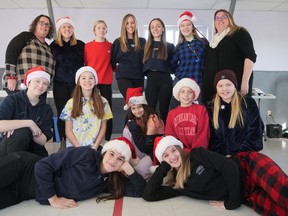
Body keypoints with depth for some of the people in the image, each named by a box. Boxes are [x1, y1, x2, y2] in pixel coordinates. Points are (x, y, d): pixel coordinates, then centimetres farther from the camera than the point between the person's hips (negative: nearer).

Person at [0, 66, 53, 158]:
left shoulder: (47, 109, 2)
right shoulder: (12, 100, -8)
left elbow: (43, 141, -6)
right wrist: (29, 123, -24)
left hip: (31, 151, 3)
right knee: (22, 132, -31)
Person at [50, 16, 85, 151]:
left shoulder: (80, 44, 8)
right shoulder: (54, 45, 10)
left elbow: (84, 62, 9)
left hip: (76, 83, -1)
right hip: (60, 84, 1)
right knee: (62, 113, 1)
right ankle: (63, 142, 9)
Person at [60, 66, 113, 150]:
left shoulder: (103, 102, 5)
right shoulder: (71, 103, 3)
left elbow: (103, 127, 7)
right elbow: (68, 130, 3)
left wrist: (95, 146, -4)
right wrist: (78, 148, -8)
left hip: (94, 147, 1)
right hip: (73, 146, 0)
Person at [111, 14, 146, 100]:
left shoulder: (142, 41, 12)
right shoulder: (118, 42, 7)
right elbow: (113, 61, 10)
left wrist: (144, 71, 11)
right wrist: (119, 67, 3)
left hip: (139, 77, 3)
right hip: (123, 77, -3)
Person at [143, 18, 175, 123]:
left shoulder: (169, 46, 9)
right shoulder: (147, 46, 14)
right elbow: (142, 63, 11)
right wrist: (148, 72, -1)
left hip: (165, 80, -1)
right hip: (151, 80, 1)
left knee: (164, 110, 4)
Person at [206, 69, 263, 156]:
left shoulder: (249, 103, 4)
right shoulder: (211, 108, 10)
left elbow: (255, 132, 0)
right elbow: (212, 136, 6)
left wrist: (240, 154, -8)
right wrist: (225, 154, -7)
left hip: (246, 154, -1)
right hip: (222, 156, 2)